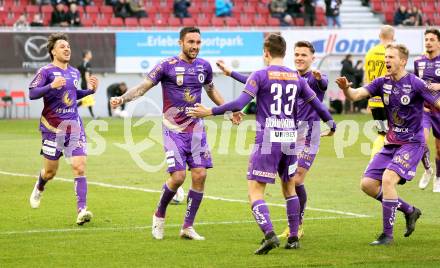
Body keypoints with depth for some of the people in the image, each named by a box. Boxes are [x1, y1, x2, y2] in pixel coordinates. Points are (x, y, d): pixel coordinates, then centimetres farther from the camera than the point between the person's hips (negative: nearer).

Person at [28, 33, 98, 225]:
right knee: (50, 171, 8)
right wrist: (51, 86, -29)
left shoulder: (74, 72, 12)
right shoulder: (46, 71, -7)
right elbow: (32, 93, -16)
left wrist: (90, 90, 10)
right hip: (52, 127, -4)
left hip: (74, 126, 4)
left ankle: (82, 210, -16)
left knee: (79, 167, -12)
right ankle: (39, 188, 44)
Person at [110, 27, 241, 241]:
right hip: (174, 129, -5)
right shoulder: (167, 66, -8)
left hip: (196, 128, 5)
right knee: (178, 177, -14)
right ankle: (159, 215, 14)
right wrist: (122, 99, -24)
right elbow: (143, 87, -8)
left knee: (200, 175, -4)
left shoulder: (204, 66, 7)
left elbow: (211, 90, 26)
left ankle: (188, 227, 8)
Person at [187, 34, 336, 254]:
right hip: (290, 138, 5)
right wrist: (331, 124, 33)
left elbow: (240, 103, -15)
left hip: (267, 139, -5)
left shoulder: (260, 75, -5)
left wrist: (210, 112, -10)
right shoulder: (296, 77, 10)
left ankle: (269, 234, -22)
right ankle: (293, 237, 22)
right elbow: (316, 103, 16)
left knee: (255, 191, -4)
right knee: (289, 188, 21)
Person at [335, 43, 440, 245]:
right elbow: (356, 95, -9)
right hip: (391, 143, 7)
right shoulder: (383, 83, 2)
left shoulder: (415, 84, -12)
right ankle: (409, 211, 20)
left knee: (388, 179, -24)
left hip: (411, 143, -7)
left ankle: (387, 234, -14)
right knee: (367, 184, 2)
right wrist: (346, 88, -30)